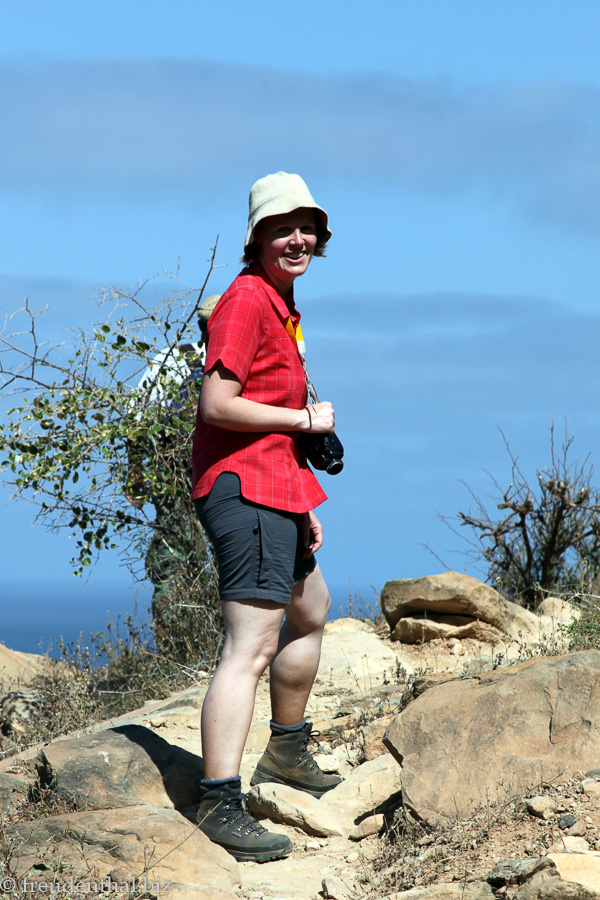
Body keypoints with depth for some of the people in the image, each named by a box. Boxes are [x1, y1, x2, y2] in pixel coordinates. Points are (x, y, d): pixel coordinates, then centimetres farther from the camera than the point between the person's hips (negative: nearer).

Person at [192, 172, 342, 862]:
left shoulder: (280, 302, 17)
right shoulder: (246, 300, -14)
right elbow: (218, 404, -23)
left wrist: (303, 503, 20)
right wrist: (307, 419, -13)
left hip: (274, 491, 11)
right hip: (244, 489, -11)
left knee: (310, 611, 29)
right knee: (251, 646, -18)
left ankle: (288, 752, 45)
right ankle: (220, 805, -24)